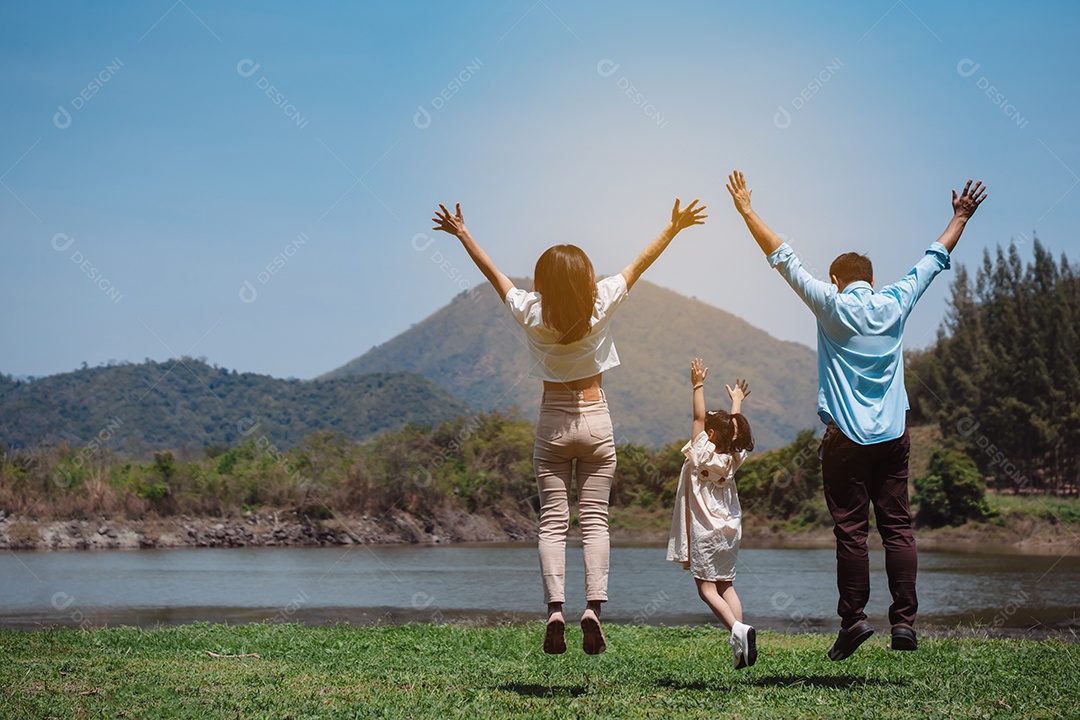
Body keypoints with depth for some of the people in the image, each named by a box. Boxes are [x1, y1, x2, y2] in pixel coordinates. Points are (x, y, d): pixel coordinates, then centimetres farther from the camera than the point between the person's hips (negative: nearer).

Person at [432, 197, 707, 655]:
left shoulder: (531, 314, -8)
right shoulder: (600, 307, -8)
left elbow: (493, 273, 6)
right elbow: (640, 264, 4)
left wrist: (462, 234, 19)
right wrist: (673, 228, 16)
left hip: (552, 424, 0)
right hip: (595, 421, 0)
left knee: (552, 522, 0)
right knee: (594, 520, -1)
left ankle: (555, 607, -16)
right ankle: (593, 605, -16)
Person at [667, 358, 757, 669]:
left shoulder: (701, 454, -10)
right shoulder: (732, 458, 3)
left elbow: (699, 417, -7)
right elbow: (735, 427, 18)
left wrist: (698, 385, -3)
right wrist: (737, 401, 33)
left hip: (705, 531, -6)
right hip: (730, 530, 6)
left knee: (707, 588, -4)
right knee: (725, 585, 11)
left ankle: (737, 628, -25)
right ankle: (740, 642, -3)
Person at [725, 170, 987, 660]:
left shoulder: (832, 306, -2)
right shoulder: (895, 304, 6)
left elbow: (783, 258, 1)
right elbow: (934, 259, 19)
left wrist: (746, 210, 6)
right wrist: (960, 218, 32)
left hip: (845, 437, -3)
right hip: (893, 435, 3)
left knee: (851, 530, -1)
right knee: (897, 527, 2)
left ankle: (854, 617, -3)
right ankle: (904, 620, -2)